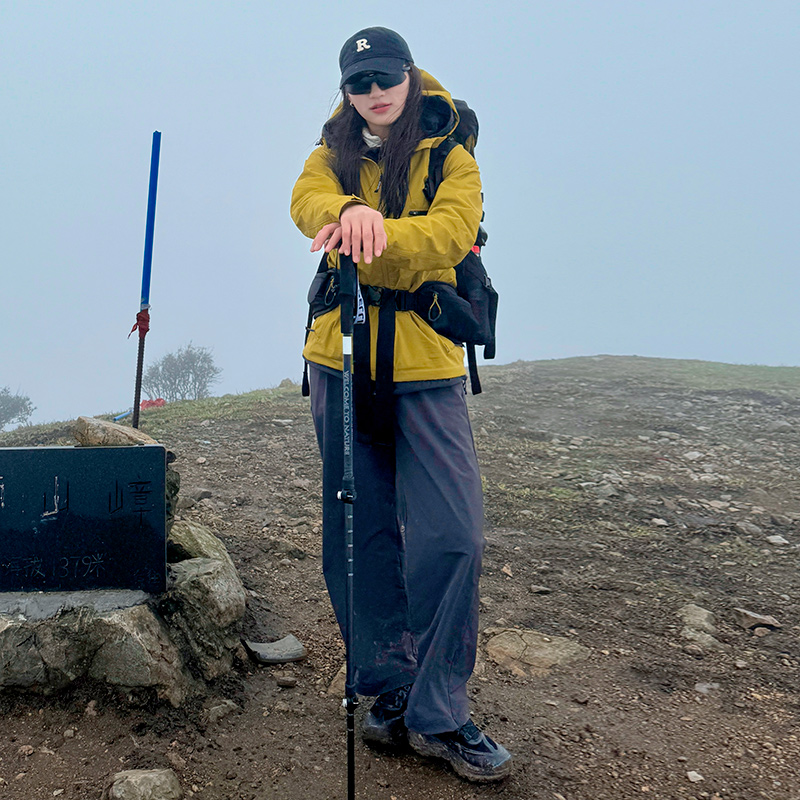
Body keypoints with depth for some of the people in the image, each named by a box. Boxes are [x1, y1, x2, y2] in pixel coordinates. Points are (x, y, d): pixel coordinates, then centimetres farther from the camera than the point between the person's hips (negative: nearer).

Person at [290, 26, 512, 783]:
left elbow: (451, 230, -14)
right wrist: (350, 211, -32)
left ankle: (439, 715, 6)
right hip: (343, 363, 3)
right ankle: (389, 688, 24)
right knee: (358, 536, 7)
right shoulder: (333, 154, 15)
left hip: (427, 365, -2)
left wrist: (370, 236, -30)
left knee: (451, 537, -10)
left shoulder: (451, 158, 7)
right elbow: (308, 202, -9)